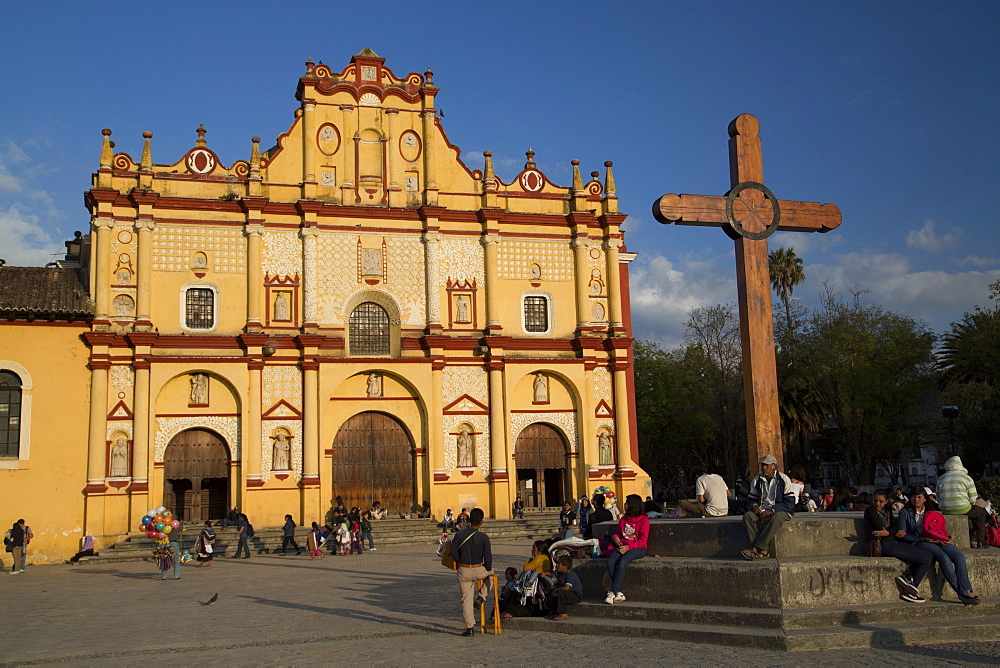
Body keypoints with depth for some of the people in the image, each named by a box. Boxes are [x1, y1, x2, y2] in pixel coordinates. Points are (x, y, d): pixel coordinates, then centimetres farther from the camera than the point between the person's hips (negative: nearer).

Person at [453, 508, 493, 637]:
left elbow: (454, 552, -4)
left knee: (466, 599, 9)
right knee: (491, 572, 32)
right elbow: (488, 557, -11)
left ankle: (469, 627, 9)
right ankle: (482, 596, 21)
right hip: (479, 570, -2)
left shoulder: (459, 535, -5)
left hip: (464, 571, 2)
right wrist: (487, 568, 8)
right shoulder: (483, 537, -12)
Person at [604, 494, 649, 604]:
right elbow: (618, 533, 30)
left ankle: (613, 592, -30)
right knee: (610, 562, -26)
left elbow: (642, 540, -6)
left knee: (622, 562, -34)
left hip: (637, 548, -6)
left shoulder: (643, 520, 1)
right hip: (622, 547, 6)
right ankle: (619, 593, -28)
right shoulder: (623, 519, 22)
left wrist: (628, 547, -18)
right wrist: (615, 537, 5)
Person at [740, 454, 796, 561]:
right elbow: (751, 499, 16)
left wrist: (772, 511, -21)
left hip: (780, 511, -4)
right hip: (762, 511, 4)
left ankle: (756, 549, -40)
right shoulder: (756, 481, 10)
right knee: (747, 516, -26)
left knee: (776, 518, -39)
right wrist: (754, 505, -10)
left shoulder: (784, 479, -4)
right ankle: (763, 552, -34)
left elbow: (790, 502, -10)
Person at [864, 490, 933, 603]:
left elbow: (894, 527, 7)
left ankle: (907, 577, -11)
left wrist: (888, 532, -13)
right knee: (925, 559, -13)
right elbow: (880, 526, -11)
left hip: (892, 542, 8)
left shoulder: (887, 510, 21)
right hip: (884, 545, -8)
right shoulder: (870, 510, 0)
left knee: (930, 556, -2)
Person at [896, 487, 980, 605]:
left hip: (936, 541, 5)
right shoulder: (904, 512, 7)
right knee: (944, 558, -31)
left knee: (959, 557, -22)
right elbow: (902, 535, -3)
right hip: (917, 542, -5)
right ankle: (962, 592, -27)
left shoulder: (930, 512, 23)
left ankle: (967, 590, -29)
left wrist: (946, 539, 1)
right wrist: (924, 539, -13)